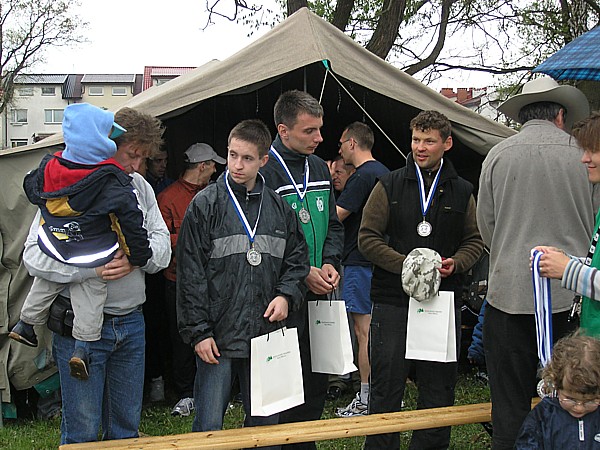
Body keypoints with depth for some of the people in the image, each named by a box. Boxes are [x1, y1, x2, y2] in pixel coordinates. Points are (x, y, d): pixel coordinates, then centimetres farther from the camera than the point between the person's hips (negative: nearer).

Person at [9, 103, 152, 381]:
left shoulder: (49, 167, -7)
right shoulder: (113, 181, -20)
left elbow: (31, 189, 13)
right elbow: (131, 220, -18)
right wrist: (139, 256, -8)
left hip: (52, 251, 5)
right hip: (93, 263, -4)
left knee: (43, 286, 26)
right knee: (89, 298, 10)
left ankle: (25, 325, 41)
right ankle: (82, 347, 6)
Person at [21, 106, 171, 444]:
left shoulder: (140, 187, 8)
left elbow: (163, 245, 5)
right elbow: (35, 256, -16)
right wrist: (94, 268, -26)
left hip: (131, 324, 5)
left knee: (127, 426, 16)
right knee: (82, 431, 2)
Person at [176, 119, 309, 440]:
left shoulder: (279, 207, 7)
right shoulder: (205, 205, -4)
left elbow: (297, 259, 16)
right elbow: (190, 275, -5)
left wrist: (286, 295, -3)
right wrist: (198, 331, -9)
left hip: (266, 335, 4)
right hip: (217, 338, -3)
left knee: (265, 422, 13)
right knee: (208, 426, 1)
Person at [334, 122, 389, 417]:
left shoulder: (362, 177, -15)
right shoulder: (383, 172, 16)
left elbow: (334, 217, -20)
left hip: (361, 263, -10)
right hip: (379, 261, 10)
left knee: (364, 332, -6)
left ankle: (366, 401, -2)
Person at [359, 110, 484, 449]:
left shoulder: (462, 191, 9)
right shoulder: (389, 186, 3)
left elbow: (475, 240, 14)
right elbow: (368, 237, -1)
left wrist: (456, 263, -7)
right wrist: (406, 264, -14)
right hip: (393, 300, -2)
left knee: (439, 386, 8)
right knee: (387, 383, 2)